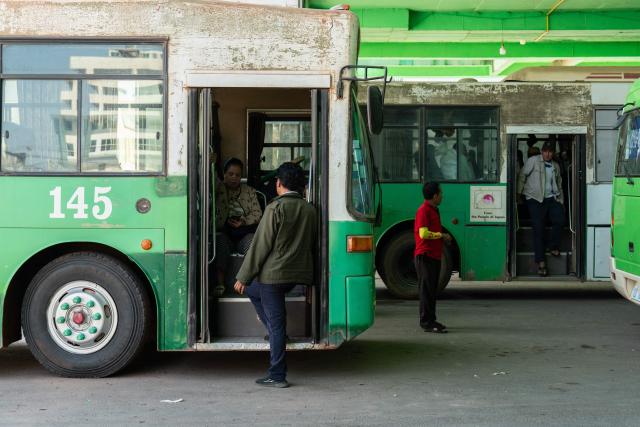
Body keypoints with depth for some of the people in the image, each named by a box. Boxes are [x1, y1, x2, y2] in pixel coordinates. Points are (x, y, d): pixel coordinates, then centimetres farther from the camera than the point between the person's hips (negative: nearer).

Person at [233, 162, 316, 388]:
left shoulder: (276, 208, -12)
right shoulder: (310, 210, 8)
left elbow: (261, 245, -13)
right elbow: (312, 244, 14)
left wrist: (243, 277, -7)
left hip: (274, 274, -7)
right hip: (298, 274, 7)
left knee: (275, 323, 2)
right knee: (253, 291, 27)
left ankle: (277, 376, 6)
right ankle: (277, 335, 23)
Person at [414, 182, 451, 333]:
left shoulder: (434, 210, 19)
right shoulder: (423, 210, -13)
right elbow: (424, 233, -21)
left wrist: (443, 238, 12)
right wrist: (442, 235, -12)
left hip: (434, 255, 10)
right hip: (425, 256, -10)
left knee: (432, 289, 13)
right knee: (427, 289, -7)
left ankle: (431, 320, 20)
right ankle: (426, 322, -4)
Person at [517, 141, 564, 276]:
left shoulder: (556, 166, 16)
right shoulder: (533, 161, 0)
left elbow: (559, 184, 24)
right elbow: (522, 176, 1)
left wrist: (560, 200, 19)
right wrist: (519, 193, -2)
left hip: (551, 198, 4)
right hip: (535, 199, -4)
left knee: (560, 219, -19)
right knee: (538, 228, -7)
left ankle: (554, 246, 5)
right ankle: (540, 261, -3)